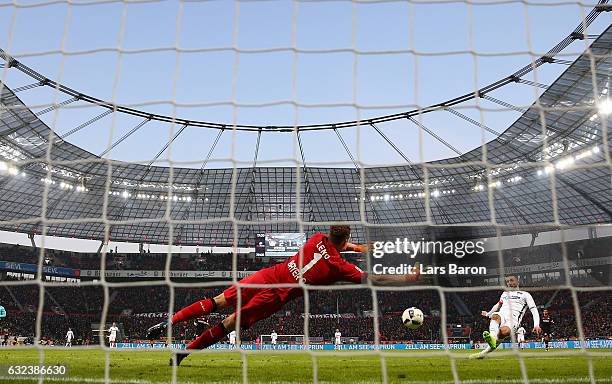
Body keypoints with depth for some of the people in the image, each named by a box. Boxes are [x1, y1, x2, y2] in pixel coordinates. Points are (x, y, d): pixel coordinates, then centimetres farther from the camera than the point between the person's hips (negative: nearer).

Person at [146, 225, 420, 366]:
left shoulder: (318, 239, 6)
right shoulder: (340, 267, -7)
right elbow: (375, 280, -1)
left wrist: (356, 247, 37)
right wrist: (410, 278, 7)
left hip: (267, 276, 4)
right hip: (275, 296, -4)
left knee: (218, 302, 9)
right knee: (230, 324, 4)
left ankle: (169, 322, 4)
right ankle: (183, 352, 5)